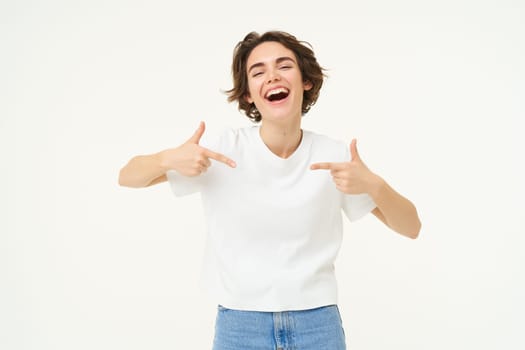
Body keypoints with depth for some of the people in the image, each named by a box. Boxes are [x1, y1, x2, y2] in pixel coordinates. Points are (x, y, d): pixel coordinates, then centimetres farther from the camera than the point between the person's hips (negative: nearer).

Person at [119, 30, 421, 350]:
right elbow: (127, 177, -1)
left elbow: (411, 228, -2)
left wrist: (373, 184, -23)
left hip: (318, 324, 1)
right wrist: (168, 159, -24)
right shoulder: (225, 149, -9)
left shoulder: (335, 156, -6)